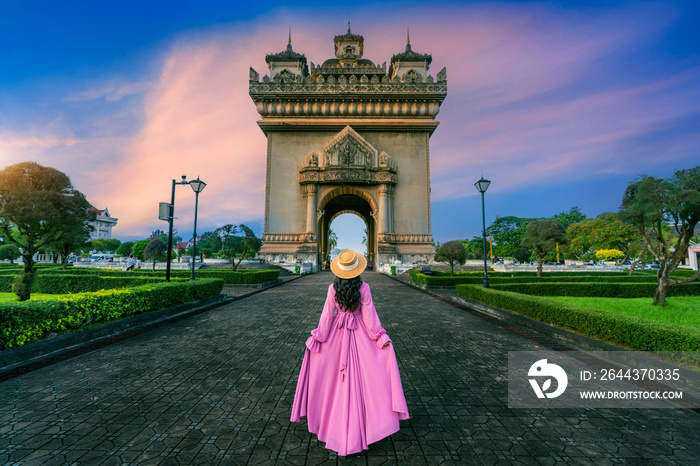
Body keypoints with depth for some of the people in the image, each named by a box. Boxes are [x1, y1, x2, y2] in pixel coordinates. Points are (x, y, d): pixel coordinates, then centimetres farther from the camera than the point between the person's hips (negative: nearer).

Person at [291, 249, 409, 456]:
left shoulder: (333, 288, -13)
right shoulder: (363, 288, -17)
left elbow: (327, 315, -8)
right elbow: (369, 315, -13)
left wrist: (317, 337, 3)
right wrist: (381, 336, -3)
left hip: (337, 334, 2)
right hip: (359, 334, -2)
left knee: (335, 374, 21)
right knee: (359, 376, 11)